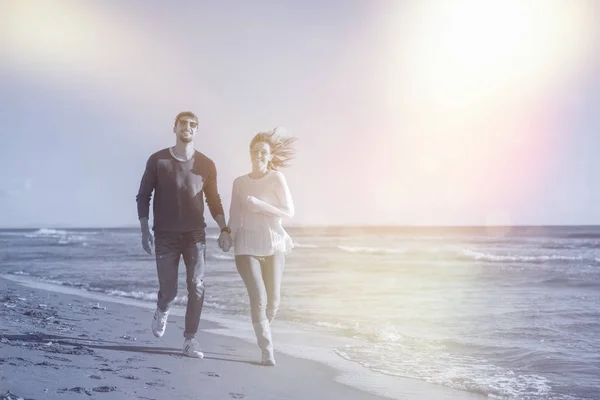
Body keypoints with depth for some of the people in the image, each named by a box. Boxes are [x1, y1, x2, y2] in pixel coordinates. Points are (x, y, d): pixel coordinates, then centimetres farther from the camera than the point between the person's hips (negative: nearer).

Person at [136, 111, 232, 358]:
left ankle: (190, 341, 0)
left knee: (196, 287, -10)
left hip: (195, 235, 1)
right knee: (168, 290, 0)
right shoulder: (157, 161, -1)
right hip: (165, 236, -1)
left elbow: (214, 201, 10)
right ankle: (162, 311, 37)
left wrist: (224, 229, -4)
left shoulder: (206, 165, 3)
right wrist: (145, 230, -7)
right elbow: (143, 196, 3)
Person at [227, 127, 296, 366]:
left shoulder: (276, 178, -2)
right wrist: (232, 240, 5)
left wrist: (260, 206, -16)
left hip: (273, 246, 0)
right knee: (259, 298, -13)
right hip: (247, 247, 0)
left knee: (273, 301, 3)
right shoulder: (240, 182, 6)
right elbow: (234, 217, 13)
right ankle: (267, 351, -8)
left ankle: (263, 332, 33)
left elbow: (289, 212, -8)